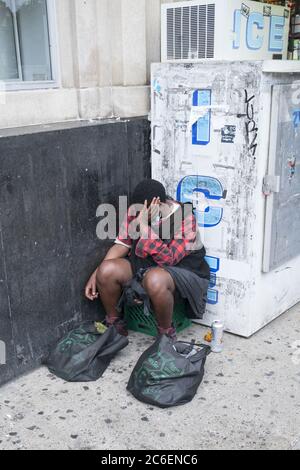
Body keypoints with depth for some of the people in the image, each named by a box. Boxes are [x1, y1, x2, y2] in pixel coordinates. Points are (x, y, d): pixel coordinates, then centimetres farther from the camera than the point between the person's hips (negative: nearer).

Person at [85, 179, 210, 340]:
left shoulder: (185, 220, -21)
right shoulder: (136, 210, -6)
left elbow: (167, 260, -29)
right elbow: (123, 244, 1)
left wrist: (144, 225, -34)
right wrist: (97, 273, -9)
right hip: (142, 264, 6)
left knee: (155, 280, -40)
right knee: (107, 271, -21)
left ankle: (166, 333, -14)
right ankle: (115, 324, 3)